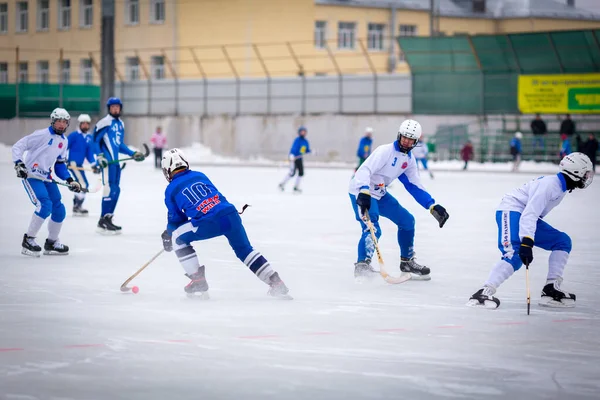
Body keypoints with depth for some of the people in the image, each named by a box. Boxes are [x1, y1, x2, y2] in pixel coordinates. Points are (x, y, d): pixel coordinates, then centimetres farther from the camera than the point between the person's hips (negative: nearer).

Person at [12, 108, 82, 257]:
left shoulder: (64, 141, 11)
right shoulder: (42, 135, -14)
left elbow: (60, 163, 19)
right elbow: (18, 146, -15)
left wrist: (70, 180, 9)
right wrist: (19, 164, -27)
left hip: (46, 177, 8)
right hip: (31, 176, -8)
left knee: (59, 209, 5)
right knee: (45, 205, -24)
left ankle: (51, 243, 23)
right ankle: (28, 240, -13)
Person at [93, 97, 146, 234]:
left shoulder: (121, 124, 18)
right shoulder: (104, 122, -7)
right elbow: (95, 140, -9)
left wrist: (133, 154, 18)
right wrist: (100, 156, -20)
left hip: (115, 161, 9)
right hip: (106, 161, -9)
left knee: (115, 191, 9)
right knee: (110, 189, -13)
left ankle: (107, 219, 17)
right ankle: (103, 222, -11)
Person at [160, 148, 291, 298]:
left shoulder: (171, 190, 14)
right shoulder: (200, 176, 26)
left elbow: (175, 218, 21)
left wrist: (169, 234, 43)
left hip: (209, 224, -5)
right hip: (231, 215, 5)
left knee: (178, 238, 18)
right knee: (244, 249, 23)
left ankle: (198, 280, 14)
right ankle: (276, 282, 16)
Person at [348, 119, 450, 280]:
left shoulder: (409, 159, 5)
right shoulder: (386, 151, -21)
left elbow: (414, 186, 10)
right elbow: (365, 170, -31)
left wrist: (433, 206, 2)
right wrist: (364, 192, -47)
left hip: (380, 193, 9)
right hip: (361, 191, -9)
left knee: (407, 220, 12)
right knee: (372, 228, -28)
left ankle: (407, 262, 23)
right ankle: (362, 265, -29)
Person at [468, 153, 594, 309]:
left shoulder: (561, 186, 10)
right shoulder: (550, 184, -21)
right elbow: (530, 213, -30)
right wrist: (526, 242, -39)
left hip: (527, 217, 10)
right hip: (511, 213, -10)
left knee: (563, 241, 6)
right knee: (515, 255, -31)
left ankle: (551, 289, 1)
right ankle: (484, 292, -40)